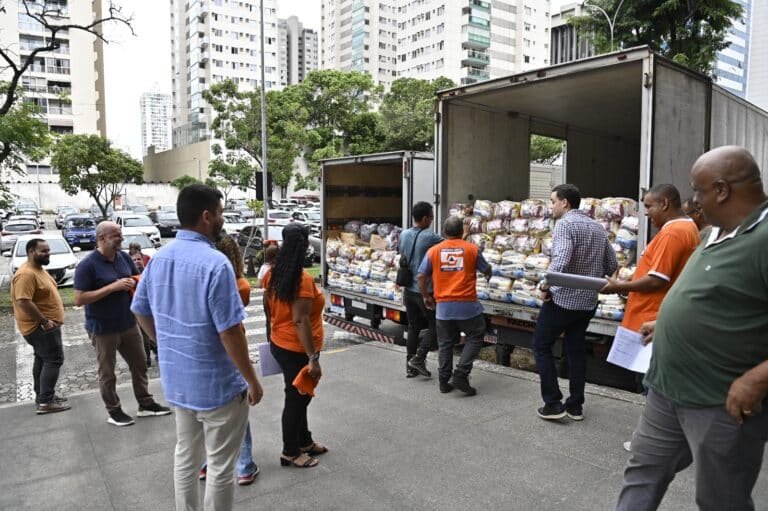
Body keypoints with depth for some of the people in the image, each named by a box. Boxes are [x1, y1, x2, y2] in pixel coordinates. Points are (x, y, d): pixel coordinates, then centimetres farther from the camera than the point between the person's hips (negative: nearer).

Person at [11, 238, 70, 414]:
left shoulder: (39, 269, 10)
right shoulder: (26, 274, -24)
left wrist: (47, 321, 17)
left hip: (42, 326, 11)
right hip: (40, 327, -11)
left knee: (42, 359, 17)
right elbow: (24, 302, -30)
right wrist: (44, 321, -26)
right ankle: (45, 402, -5)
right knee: (54, 360, -9)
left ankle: (42, 395, 29)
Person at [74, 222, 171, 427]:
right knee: (107, 373, 9)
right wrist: (112, 287, -26)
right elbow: (79, 299, -21)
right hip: (102, 329, -6)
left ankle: (146, 404, 29)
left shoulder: (124, 257, 0)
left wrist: (135, 283, -9)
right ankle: (114, 411, 25)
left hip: (129, 324, 6)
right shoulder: (87, 265, -17)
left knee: (139, 364, 14)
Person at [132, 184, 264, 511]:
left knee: (185, 456, 23)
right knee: (221, 466, 10)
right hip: (217, 384, -7)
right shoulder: (215, 263, -24)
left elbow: (141, 311, 12)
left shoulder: (159, 258, 1)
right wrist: (252, 380, -13)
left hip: (176, 380, 8)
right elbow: (230, 331, -24)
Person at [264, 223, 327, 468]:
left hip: (279, 344, 8)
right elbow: (300, 321, -27)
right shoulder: (303, 279, -23)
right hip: (297, 349, -8)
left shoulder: (273, 273, 2)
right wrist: (313, 358, -24)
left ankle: (305, 441, 37)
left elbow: (268, 307, 14)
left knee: (298, 395, 22)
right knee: (296, 398, 8)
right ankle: (290, 452, 24)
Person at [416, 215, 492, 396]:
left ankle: (444, 381, 18)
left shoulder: (433, 251, 2)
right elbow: (486, 270, 11)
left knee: (445, 343, 14)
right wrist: (488, 275, 35)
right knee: (475, 337, 13)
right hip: (467, 305, -2)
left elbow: (421, 277, 2)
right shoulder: (472, 249, -1)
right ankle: (460, 374, 3)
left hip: (443, 306, 3)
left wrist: (426, 296, 16)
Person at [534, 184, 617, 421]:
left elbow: (561, 260, -28)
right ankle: (575, 406, 22)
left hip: (562, 299, -7)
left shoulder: (565, 224, -13)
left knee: (541, 346, 7)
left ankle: (553, 404, 7)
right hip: (588, 301, 7)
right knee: (576, 349, 16)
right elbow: (611, 265, 13)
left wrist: (546, 285, -18)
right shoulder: (598, 227, 10)